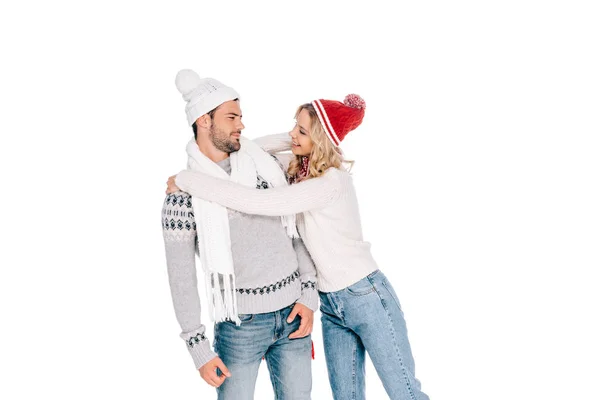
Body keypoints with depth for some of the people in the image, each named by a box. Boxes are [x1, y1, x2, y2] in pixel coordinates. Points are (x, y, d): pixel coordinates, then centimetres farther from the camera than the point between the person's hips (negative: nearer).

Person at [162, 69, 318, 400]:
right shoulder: (183, 194, -10)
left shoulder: (265, 165, 2)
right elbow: (181, 277, -8)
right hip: (240, 323, -4)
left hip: (292, 313, 4)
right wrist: (198, 349, -10)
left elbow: (296, 231, 7)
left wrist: (309, 296, -1)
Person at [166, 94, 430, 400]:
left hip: (366, 298, -7)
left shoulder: (330, 183, -25)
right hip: (331, 304, 8)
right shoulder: (300, 169, 1)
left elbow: (254, 202, -31)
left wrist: (185, 179, -22)